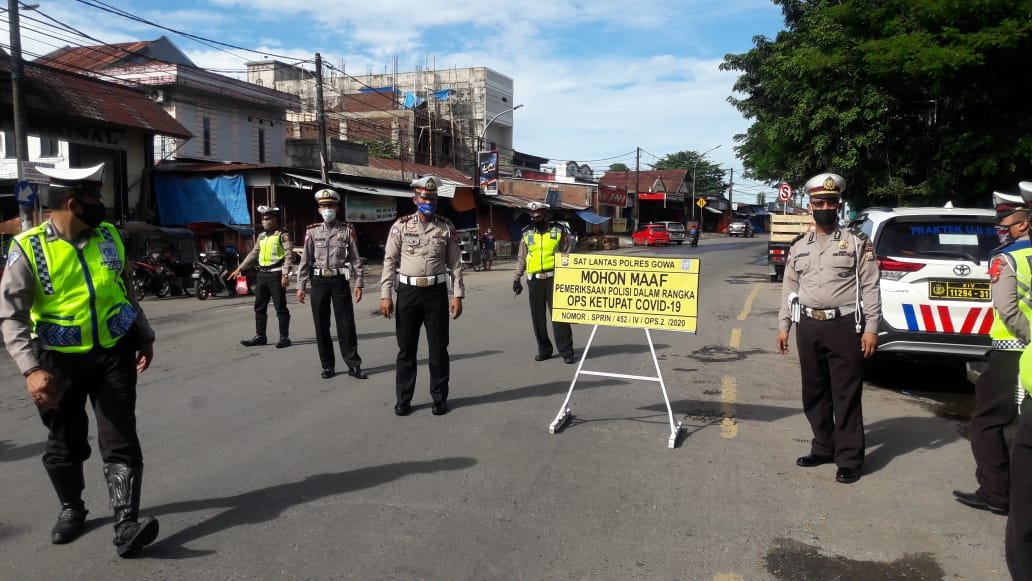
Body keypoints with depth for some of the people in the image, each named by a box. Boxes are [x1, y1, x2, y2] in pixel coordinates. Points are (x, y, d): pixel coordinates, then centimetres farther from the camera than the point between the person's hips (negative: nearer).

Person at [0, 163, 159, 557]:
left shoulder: (108, 236, 1)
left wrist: (144, 336, 16)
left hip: (114, 354, 2)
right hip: (61, 361, -2)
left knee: (120, 442, -4)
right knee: (64, 445, 14)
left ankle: (126, 524, -4)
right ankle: (71, 509, 37)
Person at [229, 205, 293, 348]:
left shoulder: (283, 234, -6)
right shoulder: (261, 236, 16)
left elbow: (289, 255, -12)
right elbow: (253, 254, 22)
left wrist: (285, 274, -20)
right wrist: (239, 269, 18)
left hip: (276, 274, -8)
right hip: (262, 274, 8)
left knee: (280, 307, -2)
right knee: (259, 307, 9)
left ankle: (284, 337, 4)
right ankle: (260, 336, 17)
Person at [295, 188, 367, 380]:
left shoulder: (347, 230, 2)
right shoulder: (312, 231, 5)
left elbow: (355, 259, 2)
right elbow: (305, 260, 5)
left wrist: (358, 284, -4)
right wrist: (301, 286, 0)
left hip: (340, 280, -1)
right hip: (319, 281, 2)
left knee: (346, 325, 0)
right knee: (321, 326, 6)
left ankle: (353, 365, 8)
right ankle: (328, 366, 17)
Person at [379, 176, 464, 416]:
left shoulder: (447, 228, 3)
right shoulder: (401, 226, 1)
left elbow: (455, 264, 4)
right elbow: (390, 262, 0)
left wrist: (457, 296, -2)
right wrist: (385, 295, -6)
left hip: (437, 292, 0)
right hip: (408, 292, 0)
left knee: (438, 348, 6)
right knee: (406, 348, 7)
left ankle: (439, 398, 19)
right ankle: (403, 399, 19)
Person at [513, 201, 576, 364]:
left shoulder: (559, 230, 1)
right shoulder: (526, 233, 9)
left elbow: (568, 254, 4)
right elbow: (521, 258, 14)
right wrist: (516, 278, 10)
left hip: (554, 278, -3)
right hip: (534, 280, 3)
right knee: (538, 318, 8)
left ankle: (566, 352, -1)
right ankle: (544, 350, 20)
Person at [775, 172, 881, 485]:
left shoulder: (857, 242, 0)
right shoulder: (799, 246, 12)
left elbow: (870, 287, -3)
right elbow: (789, 288, 15)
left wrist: (870, 328, -10)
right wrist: (783, 325, 11)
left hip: (845, 326, -5)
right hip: (808, 326, 5)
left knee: (846, 395, -1)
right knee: (814, 392, 13)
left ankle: (849, 459, 7)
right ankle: (824, 448, 26)